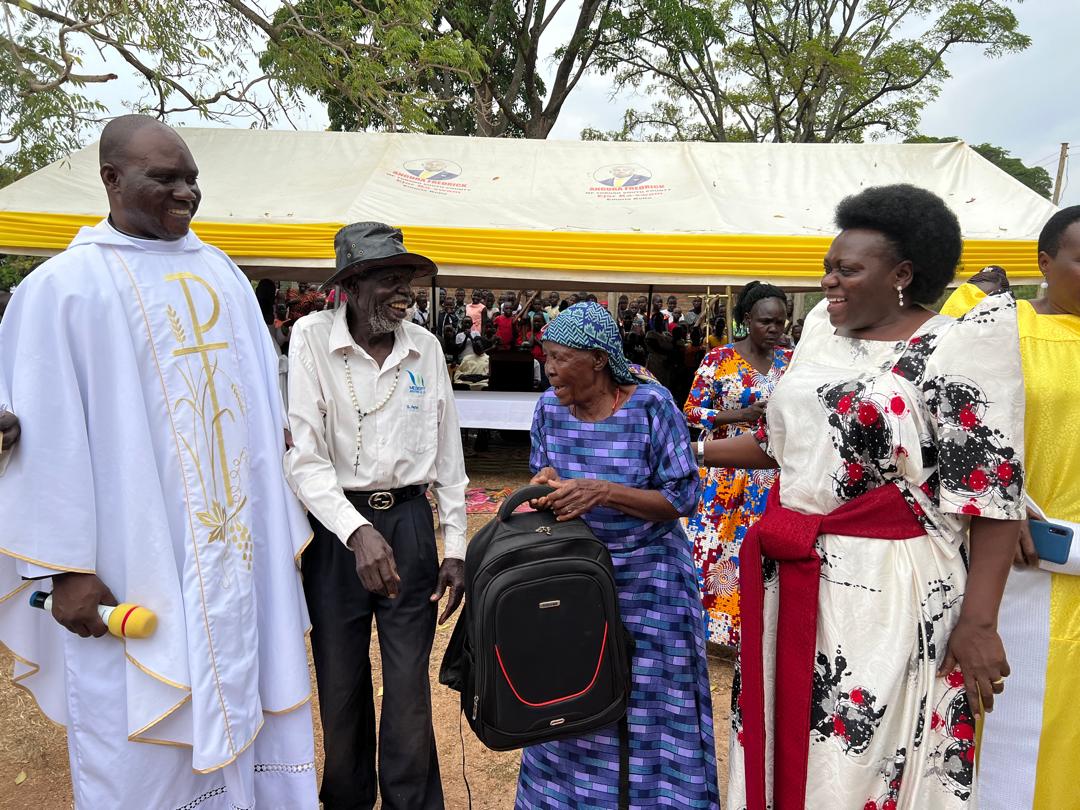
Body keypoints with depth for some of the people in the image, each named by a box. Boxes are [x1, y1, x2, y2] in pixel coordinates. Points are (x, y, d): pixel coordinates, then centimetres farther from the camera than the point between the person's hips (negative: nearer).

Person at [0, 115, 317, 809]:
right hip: (137, 554, -5)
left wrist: (287, 523, 9)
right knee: (144, 735, 9)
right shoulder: (64, 285, -7)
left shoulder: (221, 272, 9)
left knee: (242, 694, 17)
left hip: (239, 542, 5)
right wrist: (65, 567, -11)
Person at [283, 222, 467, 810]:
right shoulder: (313, 337, -8)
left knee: (410, 684, 7)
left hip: (409, 522, 2)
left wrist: (454, 546, 6)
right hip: (335, 524, -1)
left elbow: (447, 454, 7)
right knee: (340, 683, 12)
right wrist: (357, 531, -27)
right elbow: (305, 456, -14)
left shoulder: (424, 346, 2)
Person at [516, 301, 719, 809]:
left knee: (649, 711, 5)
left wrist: (604, 492, -26)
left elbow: (682, 498, -14)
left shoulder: (650, 405, -15)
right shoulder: (549, 408, -2)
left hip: (647, 583, -3)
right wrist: (545, 484, -15)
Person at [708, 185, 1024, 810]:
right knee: (784, 740, 17)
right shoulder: (822, 335, 10)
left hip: (887, 589, -6)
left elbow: (994, 490, -12)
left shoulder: (955, 348, -9)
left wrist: (978, 622, -16)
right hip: (793, 580, 6)